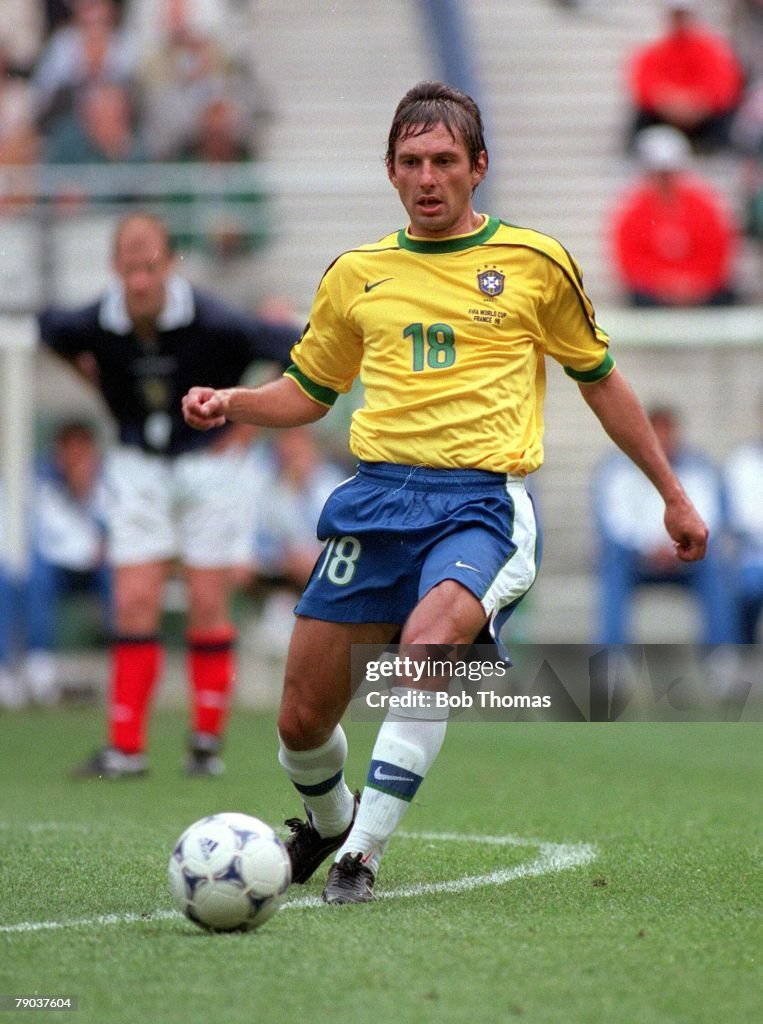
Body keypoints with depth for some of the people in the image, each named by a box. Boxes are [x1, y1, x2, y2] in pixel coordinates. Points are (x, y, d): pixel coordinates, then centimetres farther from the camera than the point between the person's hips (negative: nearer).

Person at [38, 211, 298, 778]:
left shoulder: (212, 323, -23)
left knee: (208, 607, -1)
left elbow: (303, 350, -14)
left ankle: (208, 741, 12)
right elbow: (49, 327, 11)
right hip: (138, 467, 2)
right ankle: (126, 747, -3)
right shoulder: (94, 326, -14)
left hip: (210, 461, -2)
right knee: (134, 604, -5)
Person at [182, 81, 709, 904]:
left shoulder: (535, 264, 7)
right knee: (302, 721, 0)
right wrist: (229, 403, 3)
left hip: (482, 499, -3)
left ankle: (363, 852, -27)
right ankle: (327, 821, 35)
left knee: (427, 641, -34)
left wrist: (673, 495, 21)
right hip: (377, 496, 3)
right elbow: (306, 392, 24)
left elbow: (599, 380, 18)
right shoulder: (357, 273, 13)